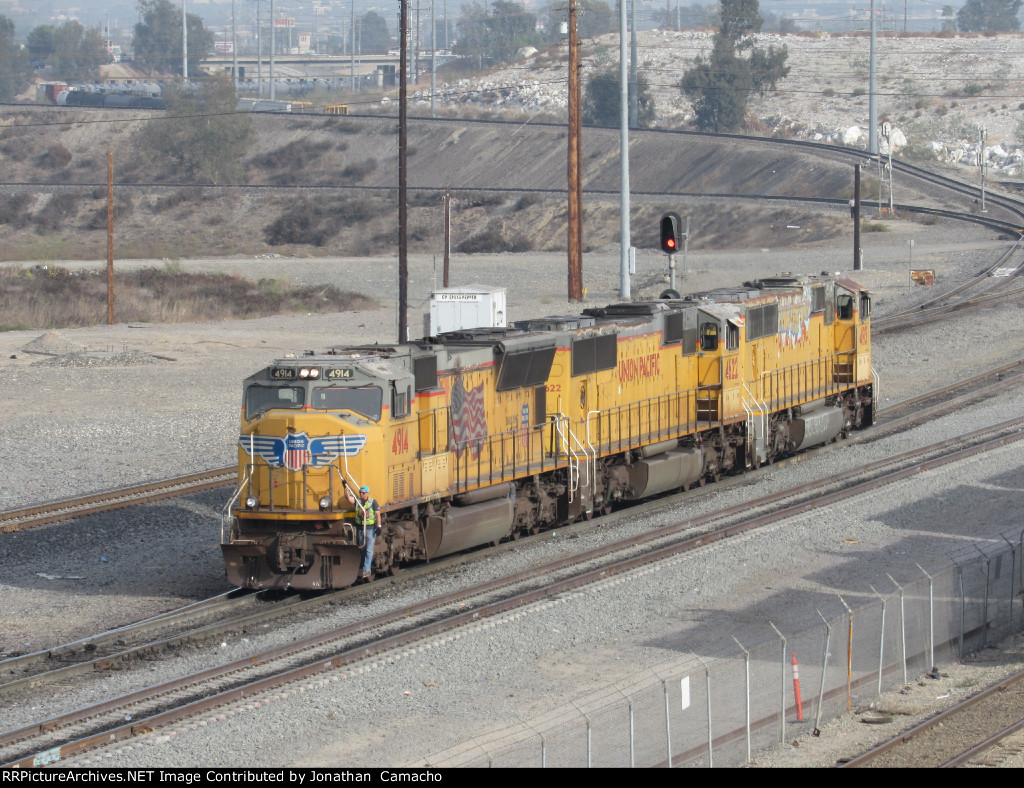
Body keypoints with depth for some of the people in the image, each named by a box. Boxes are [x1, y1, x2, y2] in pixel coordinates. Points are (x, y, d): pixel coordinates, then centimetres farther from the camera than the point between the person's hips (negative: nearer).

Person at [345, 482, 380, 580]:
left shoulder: (373, 502, -3)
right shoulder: (357, 501, 9)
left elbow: (378, 514, -5)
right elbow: (348, 497, -4)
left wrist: (378, 526, -13)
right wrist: (346, 487, -15)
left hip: (370, 528, -5)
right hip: (360, 528, 5)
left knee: (369, 550, -6)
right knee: (362, 549, 10)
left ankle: (366, 570, -8)